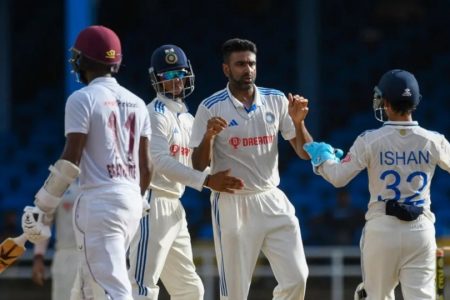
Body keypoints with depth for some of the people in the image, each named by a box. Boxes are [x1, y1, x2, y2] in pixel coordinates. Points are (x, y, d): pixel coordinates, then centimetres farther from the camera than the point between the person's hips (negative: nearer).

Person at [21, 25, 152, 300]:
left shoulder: (83, 99, -7)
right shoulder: (137, 103, 14)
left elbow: (71, 160, -12)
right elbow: (145, 164, 14)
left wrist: (43, 207, -7)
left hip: (100, 201, -7)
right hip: (132, 200, 7)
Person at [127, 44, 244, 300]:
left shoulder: (187, 118, 19)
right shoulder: (156, 114, -8)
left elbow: (197, 166, 17)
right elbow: (160, 162, -21)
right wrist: (206, 181, -25)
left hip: (174, 207, 10)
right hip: (153, 202, -10)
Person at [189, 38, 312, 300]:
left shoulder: (277, 101, 5)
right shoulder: (211, 108, -5)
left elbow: (305, 153, 5)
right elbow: (199, 166, -6)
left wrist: (298, 122, -14)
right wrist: (208, 136, -24)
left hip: (272, 201, 3)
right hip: (232, 206, -3)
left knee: (296, 278, -5)